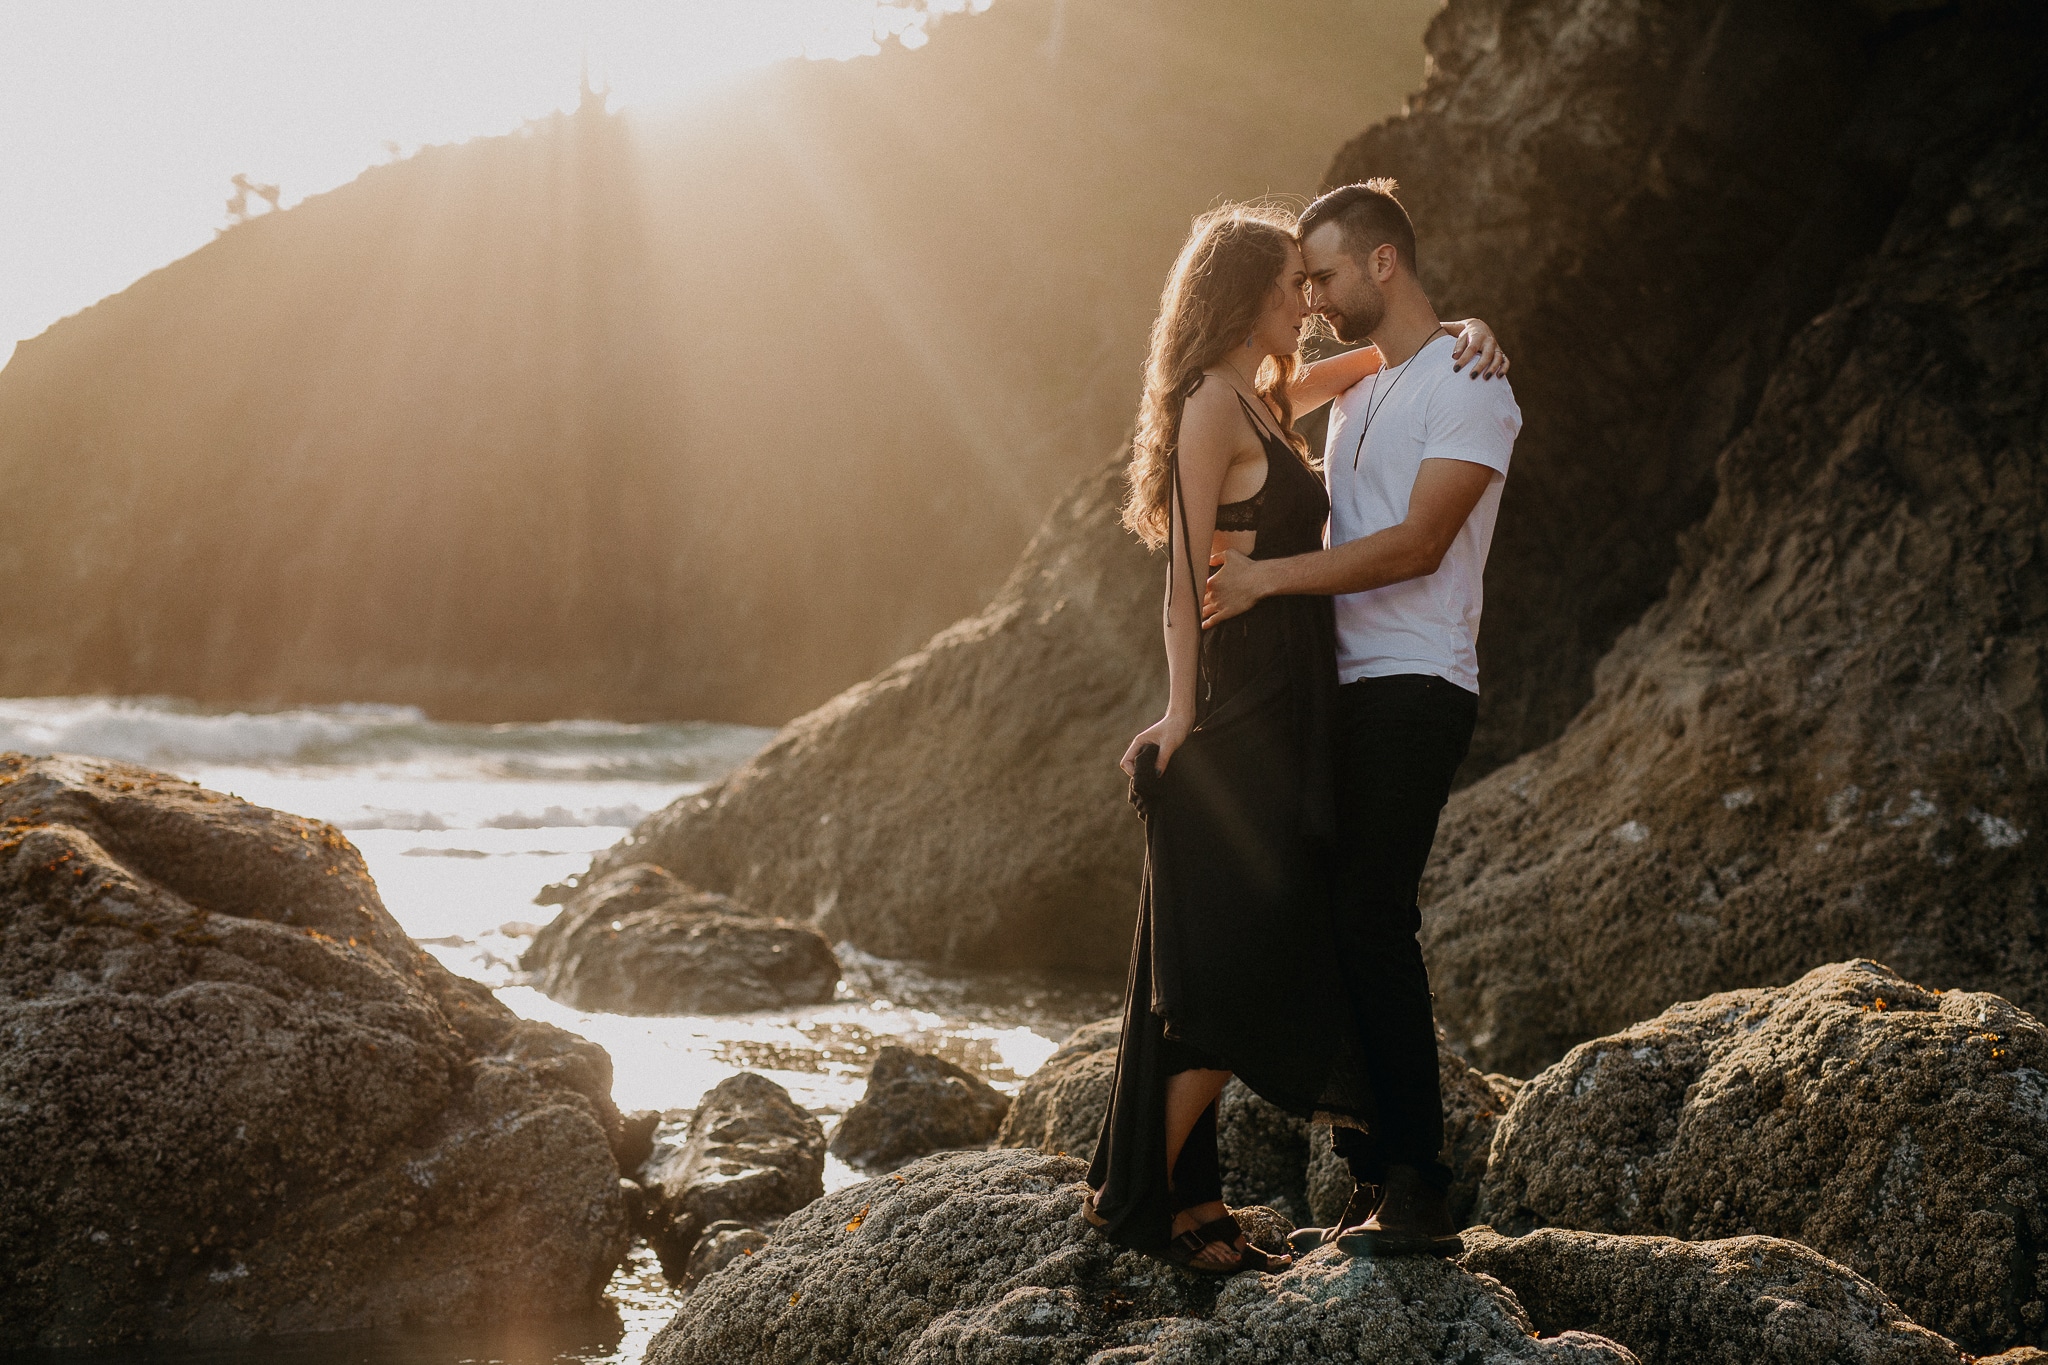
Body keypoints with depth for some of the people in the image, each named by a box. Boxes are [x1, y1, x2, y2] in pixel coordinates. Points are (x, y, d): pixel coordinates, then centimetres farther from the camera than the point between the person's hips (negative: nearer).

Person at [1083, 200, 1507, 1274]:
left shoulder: (1262, 400, 17)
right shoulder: (1213, 405, -10)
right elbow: (1188, 571, -15)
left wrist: (1467, 332, 11)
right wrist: (1182, 713, -19)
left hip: (1283, 716, 10)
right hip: (1239, 717, -10)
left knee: (1249, 969, 11)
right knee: (1241, 972, -7)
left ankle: (1184, 1196, 17)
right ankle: (1147, 1197, 0)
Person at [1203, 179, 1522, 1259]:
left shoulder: (1468, 384, -4)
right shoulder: (1354, 394, 24)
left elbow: (1419, 543, -15)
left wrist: (1268, 577, -16)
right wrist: (1244, 571, 11)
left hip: (1416, 684, -8)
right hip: (1341, 686, 8)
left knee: (1373, 922, -15)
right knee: (1338, 929, 4)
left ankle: (1418, 1189, -12)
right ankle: (1371, 1182, 8)